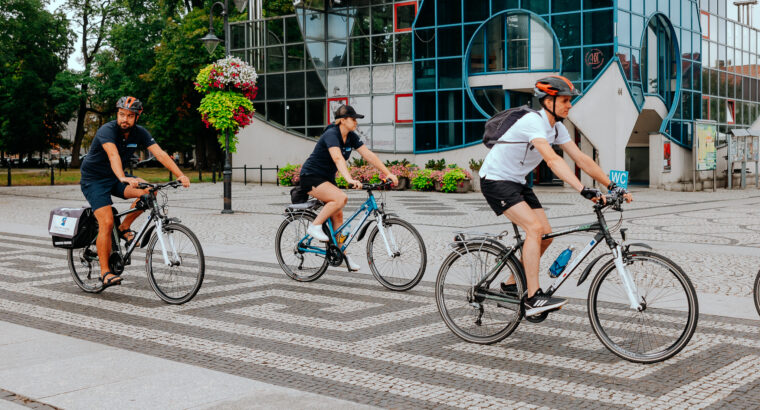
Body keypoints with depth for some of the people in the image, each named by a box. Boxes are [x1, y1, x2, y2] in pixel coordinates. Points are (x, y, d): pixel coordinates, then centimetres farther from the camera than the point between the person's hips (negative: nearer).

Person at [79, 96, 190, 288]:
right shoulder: (107, 130, -25)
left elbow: (160, 154, -17)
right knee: (107, 222, -20)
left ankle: (124, 228, -1)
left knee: (149, 191, -22)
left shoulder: (139, 133, -8)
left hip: (115, 178, 5)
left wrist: (180, 175, -31)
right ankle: (105, 272, -9)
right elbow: (113, 155, -43)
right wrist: (123, 178, -61)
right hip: (93, 180, -5)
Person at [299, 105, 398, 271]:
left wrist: (387, 173, -8)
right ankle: (314, 226, -16)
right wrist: (350, 179, -54)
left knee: (337, 215, 6)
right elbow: (338, 158, -40)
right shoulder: (331, 134, -24)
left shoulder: (351, 137, 1)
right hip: (311, 176, -8)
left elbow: (368, 155, -1)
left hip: (327, 178, 8)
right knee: (341, 198, -29)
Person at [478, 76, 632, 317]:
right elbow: (552, 160, -39)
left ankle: (511, 285, 18)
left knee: (545, 235, 2)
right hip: (495, 180, -9)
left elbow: (581, 159, 1)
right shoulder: (533, 121, -25)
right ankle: (533, 299, -22)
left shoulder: (557, 127, 2)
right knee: (534, 228, -23)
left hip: (517, 182, 9)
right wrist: (583, 190, -47)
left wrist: (613, 187, -6)